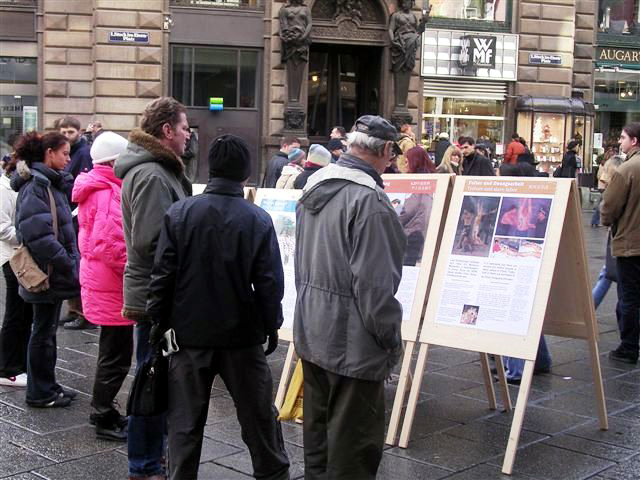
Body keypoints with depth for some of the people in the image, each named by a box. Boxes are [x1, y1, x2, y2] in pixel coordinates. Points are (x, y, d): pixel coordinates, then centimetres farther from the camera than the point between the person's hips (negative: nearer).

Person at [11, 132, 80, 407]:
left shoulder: (54, 183, 14)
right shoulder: (36, 184, -16)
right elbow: (38, 233, -24)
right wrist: (67, 263, -22)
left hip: (54, 270, 9)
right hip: (47, 271, -9)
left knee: (47, 329, 16)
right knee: (43, 331, 2)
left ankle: (47, 386, 27)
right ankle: (39, 393, 13)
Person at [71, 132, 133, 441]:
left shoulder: (95, 189, 12)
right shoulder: (109, 193, -20)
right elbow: (110, 244, -28)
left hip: (98, 277, 11)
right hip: (112, 284, -11)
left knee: (112, 350, 21)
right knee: (117, 355, 0)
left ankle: (102, 409, 33)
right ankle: (104, 420, 10)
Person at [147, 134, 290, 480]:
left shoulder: (179, 214, -7)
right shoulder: (258, 220, -9)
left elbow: (162, 274, -6)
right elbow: (270, 282, -7)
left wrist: (158, 320, 5)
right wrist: (272, 326, 6)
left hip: (190, 334, 1)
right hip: (242, 335, 0)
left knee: (185, 420, 11)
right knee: (259, 415, 15)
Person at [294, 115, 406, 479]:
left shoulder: (315, 186, 8)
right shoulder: (369, 199, -21)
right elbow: (375, 283, -23)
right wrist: (392, 339, -12)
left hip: (312, 332, 9)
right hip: (353, 340, -9)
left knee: (317, 429, 21)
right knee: (354, 443, 2)